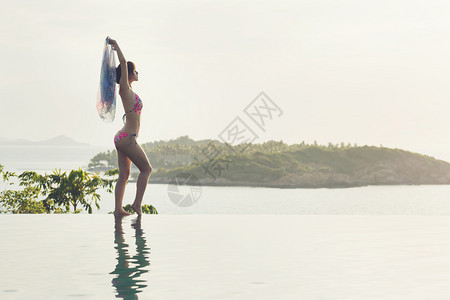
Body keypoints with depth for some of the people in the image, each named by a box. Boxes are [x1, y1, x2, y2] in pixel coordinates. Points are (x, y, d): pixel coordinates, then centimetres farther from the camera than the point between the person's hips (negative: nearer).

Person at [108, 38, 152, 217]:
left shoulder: (128, 91, 14)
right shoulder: (125, 88, -9)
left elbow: (123, 63, 30)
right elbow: (123, 63, -16)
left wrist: (115, 48, 27)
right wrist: (116, 46, -5)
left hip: (122, 138, 9)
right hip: (127, 137, -9)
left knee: (124, 175, 6)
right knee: (146, 169, 0)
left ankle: (118, 209, 4)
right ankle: (137, 203, -3)